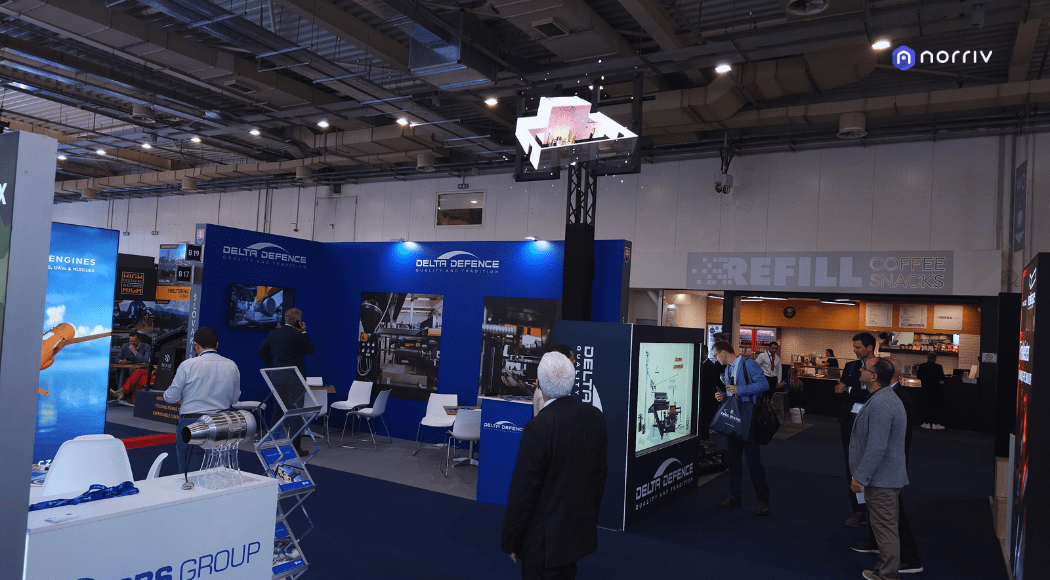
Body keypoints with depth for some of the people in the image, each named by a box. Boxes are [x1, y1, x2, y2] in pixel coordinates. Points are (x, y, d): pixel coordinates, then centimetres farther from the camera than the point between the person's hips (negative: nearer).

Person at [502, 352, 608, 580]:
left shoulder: (538, 427, -26)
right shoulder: (595, 416, -6)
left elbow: (523, 491, -19)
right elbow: (600, 473, 6)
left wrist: (511, 541, -6)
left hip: (544, 538, -6)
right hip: (581, 532, 7)